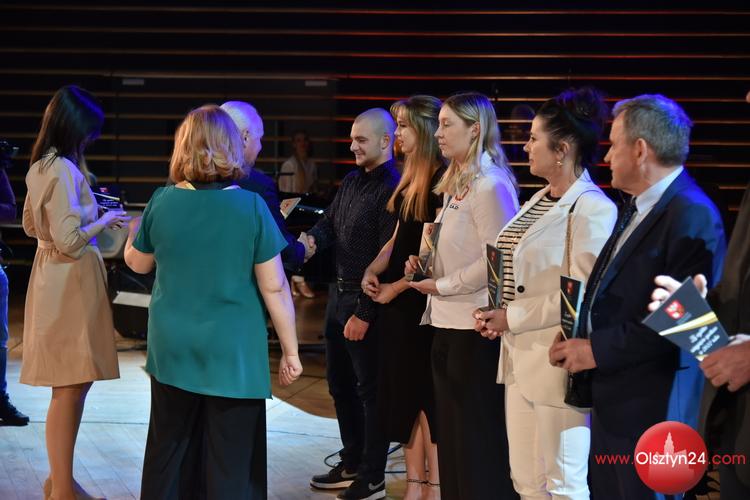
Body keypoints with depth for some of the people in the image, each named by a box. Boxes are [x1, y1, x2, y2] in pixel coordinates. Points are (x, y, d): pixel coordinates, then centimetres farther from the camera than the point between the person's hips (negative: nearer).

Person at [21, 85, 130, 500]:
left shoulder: (40, 167, 10)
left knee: (71, 385, 18)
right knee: (70, 386, -3)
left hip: (55, 279, 10)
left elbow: (32, 225, 20)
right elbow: (70, 240, -22)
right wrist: (105, 222, -6)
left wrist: (88, 214, 16)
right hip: (70, 283, -10)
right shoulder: (62, 171, -19)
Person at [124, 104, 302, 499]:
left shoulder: (162, 201, -4)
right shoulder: (250, 206, -12)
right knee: (231, 465, 6)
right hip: (233, 353, -3)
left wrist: (133, 230, 33)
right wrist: (290, 351, 0)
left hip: (173, 350, 3)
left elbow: (137, 262, 13)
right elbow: (274, 288, -10)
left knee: (168, 453, 16)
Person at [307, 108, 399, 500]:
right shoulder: (351, 181, 11)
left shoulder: (392, 189, -17)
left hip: (367, 303, -9)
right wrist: (313, 239, -8)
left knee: (370, 390, 2)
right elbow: (329, 222, 16)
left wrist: (365, 313, -20)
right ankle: (351, 465, 31)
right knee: (340, 384, 17)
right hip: (339, 293, 9)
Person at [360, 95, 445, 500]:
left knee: (427, 395, 1)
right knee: (403, 394, 12)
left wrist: (396, 287, -13)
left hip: (424, 303, -9)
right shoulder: (410, 180, 12)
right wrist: (372, 270, 1)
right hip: (396, 302, 9)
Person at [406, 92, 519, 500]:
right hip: (448, 322, 9)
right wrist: (423, 263, 6)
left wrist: (442, 286, -13)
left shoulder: (490, 186, -15)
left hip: (475, 327, -9)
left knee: (479, 435, 0)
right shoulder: (455, 184, 14)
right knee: (450, 430, 15)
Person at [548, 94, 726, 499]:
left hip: (652, 409, -9)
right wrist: (581, 338, 2)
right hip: (613, 401, 9)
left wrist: (599, 349, -19)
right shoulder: (637, 208, 13)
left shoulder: (692, 215, -18)